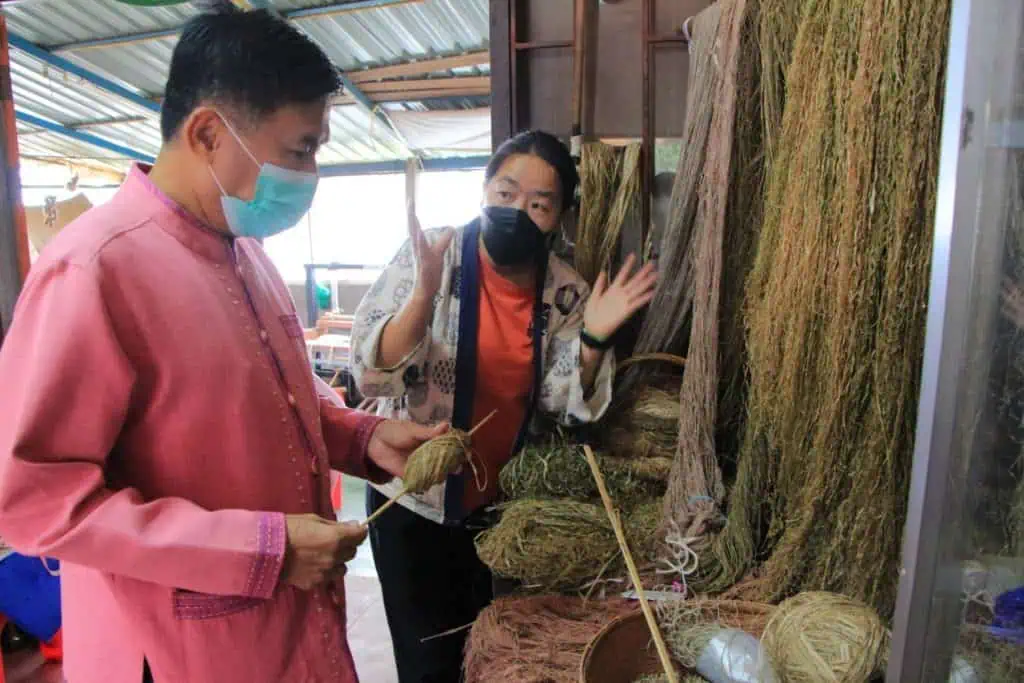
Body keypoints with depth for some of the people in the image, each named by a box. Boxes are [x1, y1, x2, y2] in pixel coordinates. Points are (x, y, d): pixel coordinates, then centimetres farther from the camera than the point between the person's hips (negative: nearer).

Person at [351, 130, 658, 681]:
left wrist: (593, 339, -22)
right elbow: (370, 375, -22)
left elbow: (566, 406, -6)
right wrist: (424, 294, -37)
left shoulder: (564, 292, -7)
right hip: (415, 498, -3)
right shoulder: (427, 258, -16)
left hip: (502, 501, 4)